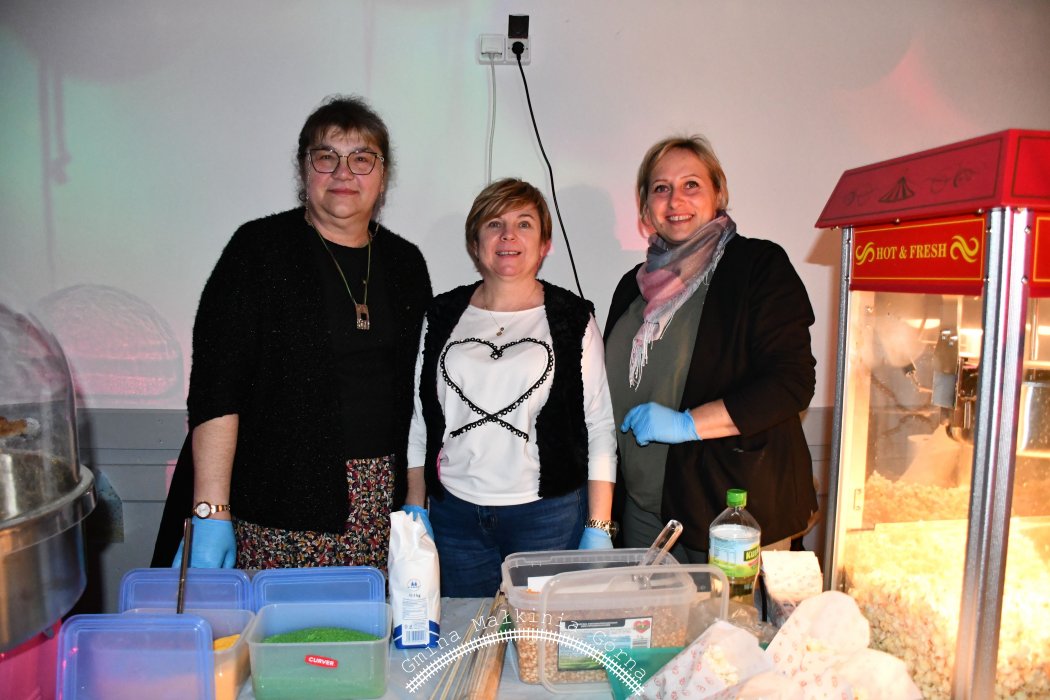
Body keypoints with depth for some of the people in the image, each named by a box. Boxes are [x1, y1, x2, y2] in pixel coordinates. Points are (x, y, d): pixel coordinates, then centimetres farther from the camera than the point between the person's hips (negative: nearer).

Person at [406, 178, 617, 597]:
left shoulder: (572, 319, 0)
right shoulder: (443, 317, 7)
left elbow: (600, 428, -1)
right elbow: (420, 423, 10)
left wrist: (599, 529, -5)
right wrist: (414, 514, 6)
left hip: (550, 517, -2)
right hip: (455, 517, 2)